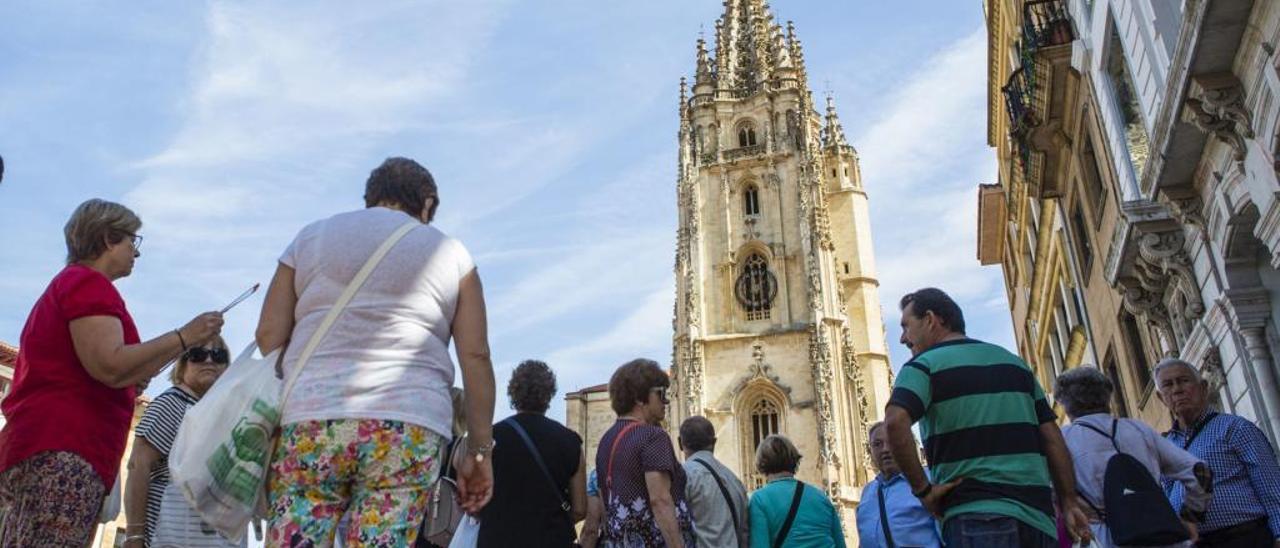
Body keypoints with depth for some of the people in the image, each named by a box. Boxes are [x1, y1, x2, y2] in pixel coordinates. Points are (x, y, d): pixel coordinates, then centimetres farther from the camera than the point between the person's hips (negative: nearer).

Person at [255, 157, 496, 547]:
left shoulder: (312, 237, 18)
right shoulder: (450, 254, 14)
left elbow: (268, 334, 10)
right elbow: (475, 356, 7)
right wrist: (479, 450, 8)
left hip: (310, 423, 1)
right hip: (409, 432, 0)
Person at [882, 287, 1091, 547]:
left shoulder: (925, 365, -1)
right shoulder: (1013, 361, 19)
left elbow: (895, 422, -20)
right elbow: (1052, 436, 15)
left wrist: (923, 489, -11)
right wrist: (1068, 504, 18)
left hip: (976, 515, -6)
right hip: (1037, 516, 6)